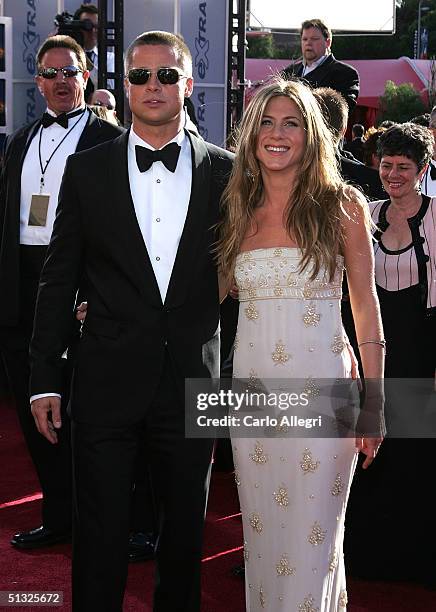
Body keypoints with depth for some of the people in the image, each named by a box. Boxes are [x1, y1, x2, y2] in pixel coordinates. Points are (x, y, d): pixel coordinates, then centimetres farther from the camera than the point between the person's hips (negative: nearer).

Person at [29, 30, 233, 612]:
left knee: (185, 531, 16)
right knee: (100, 538, 8)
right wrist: (44, 380, 0)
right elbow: (59, 279, 3)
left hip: (193, 382, 1)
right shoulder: (87, 170, 2)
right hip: (108, 384, 0)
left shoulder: (225, 172, 1)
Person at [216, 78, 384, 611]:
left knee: (311, 540, 3)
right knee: (261, 534, 11)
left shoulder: (341, 206, -2)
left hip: (321, 387, -3)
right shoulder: (238, 212, 8)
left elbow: (365, 303, 0)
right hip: (251, 387, 3)